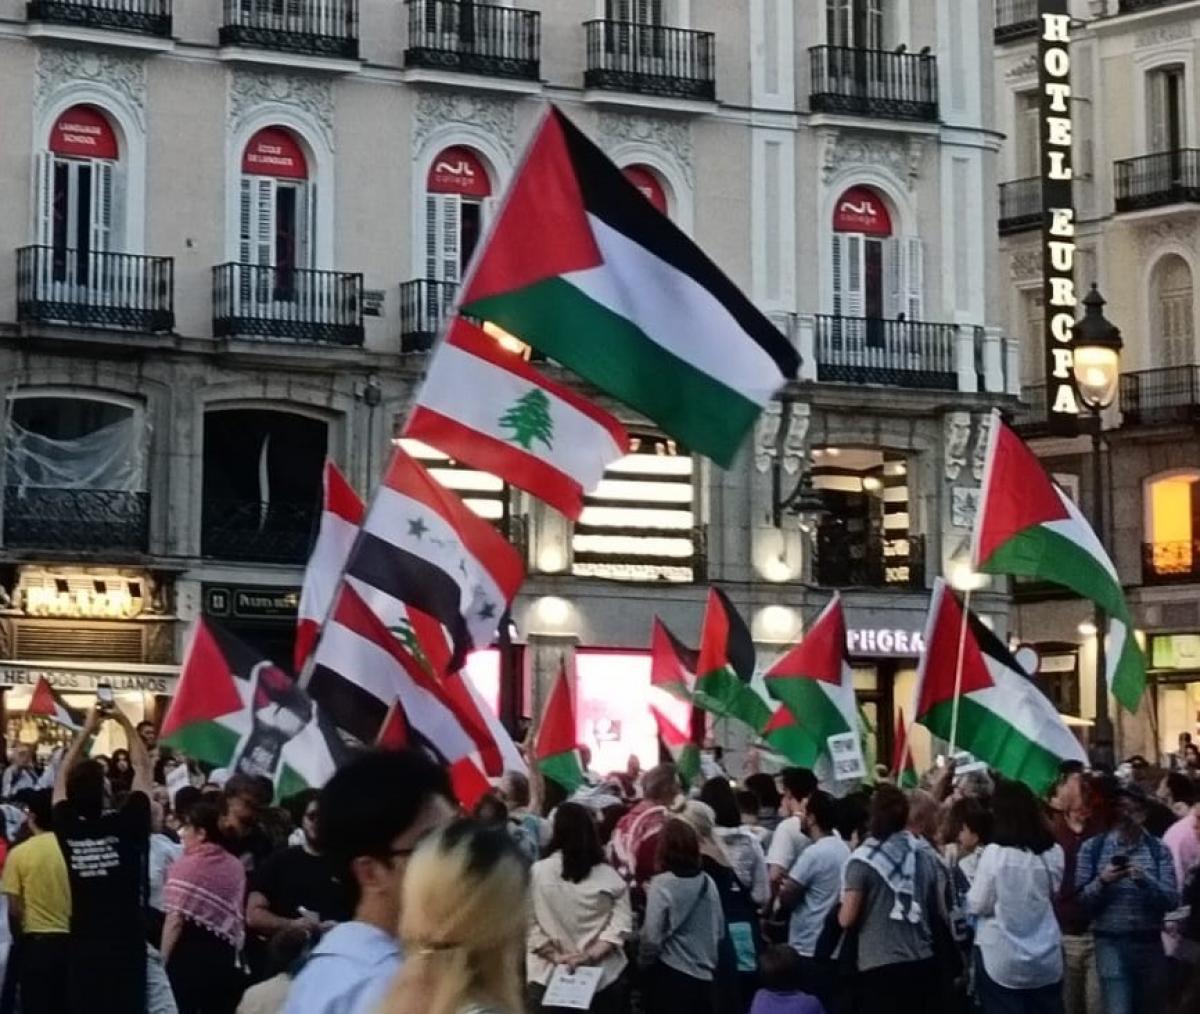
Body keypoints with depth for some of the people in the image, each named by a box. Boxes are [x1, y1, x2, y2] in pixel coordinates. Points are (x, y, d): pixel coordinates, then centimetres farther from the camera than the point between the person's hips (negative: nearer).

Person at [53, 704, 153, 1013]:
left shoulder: (67, 828, -3)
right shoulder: (126, 824, -9)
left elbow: (62, 778, 15)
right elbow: (143, 768, 4)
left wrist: (87, 730, 20)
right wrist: (125, 723, 14)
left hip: (83, 946, 3)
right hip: (126, 943, -2)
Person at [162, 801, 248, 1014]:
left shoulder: (186, 866, -12)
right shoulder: (235, 866, 6)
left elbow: (176, 919, -16)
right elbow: (239, 917, 11)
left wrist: (164, 958, -9)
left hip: (189, 951, -5)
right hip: (224, 952, 6)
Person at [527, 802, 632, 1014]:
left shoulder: (538, 872, -7)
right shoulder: (609, 876, -2)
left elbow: (528, 923, -8)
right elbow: (621, 923, -7)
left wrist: (556, 956, -8)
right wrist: (592, 954, -11)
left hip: (549, 975, -2)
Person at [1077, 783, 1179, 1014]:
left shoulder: (1158, 850, 4)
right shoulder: (1093, 848, 1)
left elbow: (1172, 900, -3)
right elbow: (1080, 900, 0)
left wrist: (1145, 880, -20)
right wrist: (1102, 881, -18)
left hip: (1150, 942, 2)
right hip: (1111, 942, -2)